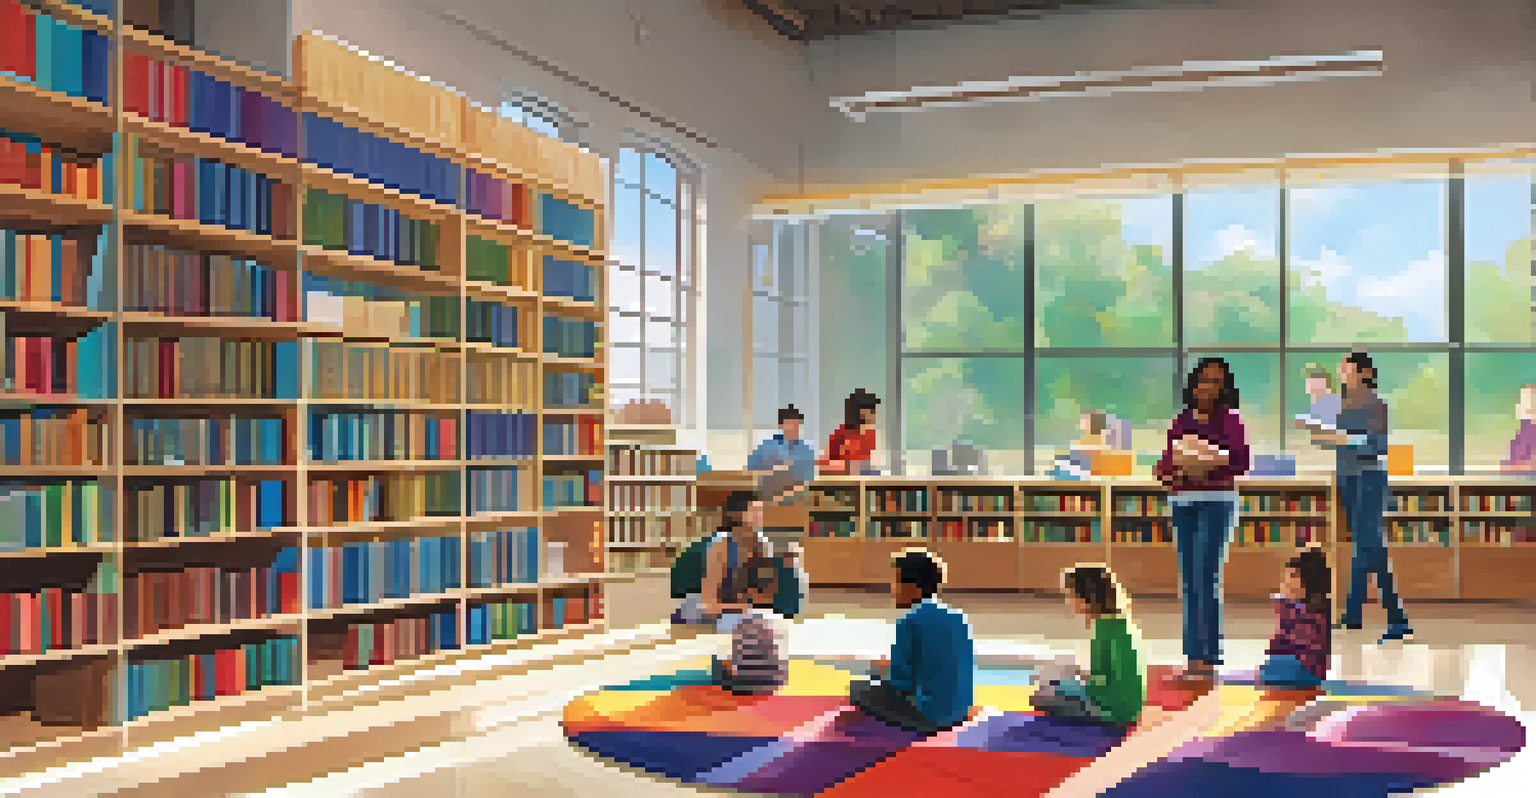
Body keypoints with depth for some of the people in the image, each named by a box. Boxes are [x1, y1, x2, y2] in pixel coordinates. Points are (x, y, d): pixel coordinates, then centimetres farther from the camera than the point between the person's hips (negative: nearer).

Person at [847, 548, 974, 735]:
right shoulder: (958, 617, 5)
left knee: (857, 690, 12)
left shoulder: (909, 622, -15)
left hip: (927, 714, -7)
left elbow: (899, 680, -14)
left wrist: (885, 669, 9)